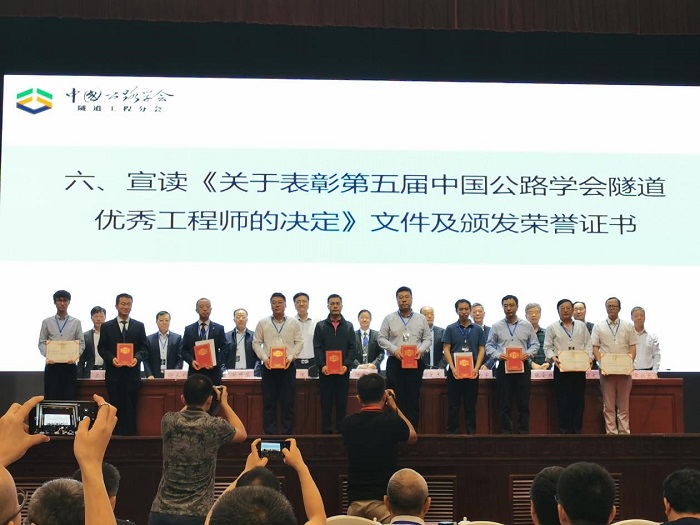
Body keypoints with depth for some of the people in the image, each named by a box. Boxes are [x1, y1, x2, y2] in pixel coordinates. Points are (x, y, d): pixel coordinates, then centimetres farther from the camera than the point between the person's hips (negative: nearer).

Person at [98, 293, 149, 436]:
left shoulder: (139, 326, 11)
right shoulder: (107, 326, 9)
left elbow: (144, 348, 7)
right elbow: (101, 348, 5)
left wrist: (137, 358, -13)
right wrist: (112, 358, -13)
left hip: (132, 373, 0)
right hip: (114, 373, 0)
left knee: (130, 408, 0)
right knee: (115, 407, 0)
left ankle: (131, 436, 2)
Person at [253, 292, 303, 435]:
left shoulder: (294, 323, 6)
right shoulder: (263, 323, 6)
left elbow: (299, 342, 4)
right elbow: (256, 343, 6)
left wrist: (291, 357, -10)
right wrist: (264, 358, -8)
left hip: (288, 366, 0)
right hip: (268, 366, 0)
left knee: (288, 402, 0)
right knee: (269, 403, 2)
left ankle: (287, 433, 6)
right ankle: (269, 433, 7)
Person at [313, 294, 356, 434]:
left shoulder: (348, 326, 11)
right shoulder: (320, 326, 8)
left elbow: (352, 348, 4)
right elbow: (317, 348, 2)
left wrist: (346, 365, -10)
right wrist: (322, 365, -12)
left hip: (343, 370, 1)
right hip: (325, 370, -1)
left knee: (342, 403, 2)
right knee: (326, 404, 1)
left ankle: (342, 430, 6)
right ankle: (326, 431, 4)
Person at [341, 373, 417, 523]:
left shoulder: (347, 423, 2)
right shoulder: (392, 421, -10)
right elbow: (413, 437, 12)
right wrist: (394, 406, 16)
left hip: (355, 501, 4)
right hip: (382, 500, -4)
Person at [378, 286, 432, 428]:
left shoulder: (421, 319, 9)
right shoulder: (389, 319, 5)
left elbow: (428, 339, 10)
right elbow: (382, 338, 4)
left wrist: (421, 349, -9)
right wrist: (394, 349, -12)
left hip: (415, 363, 1)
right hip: (395, 362, -1)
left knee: (413, 398, 0)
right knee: (395, 398, -4)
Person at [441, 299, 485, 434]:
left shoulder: (477, 329, 7)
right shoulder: (450, 329, 3)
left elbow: (481, 350, 4)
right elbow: (446, 349, -1)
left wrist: (476, 368, -9)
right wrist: (453, 368, -13)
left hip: (472, 371, 1)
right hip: (455, 371, -1)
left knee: (471, 404, 5)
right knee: (453, 404, 1)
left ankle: (471, 432, 10)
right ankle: (452, 432, 6)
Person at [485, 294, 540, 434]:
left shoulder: (526, 325, 6)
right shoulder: (496, 327, 4)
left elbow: (535, 344, 10)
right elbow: (489, 346, 7)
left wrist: (529, 353, -9)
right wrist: (498, 355, -12)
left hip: (523, 366, 0)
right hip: (504, 367, 0)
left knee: (524, 403, 0)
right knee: (505, 403, 2)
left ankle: (524, 431, 6)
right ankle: (506, 431, 9)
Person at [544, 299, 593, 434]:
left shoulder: (581, 326, 14)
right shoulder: (552, 327, 6)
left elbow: (588, 344, 12)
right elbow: (547, 347, 3)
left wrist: (589, 357, -5)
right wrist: (553, 357, -15)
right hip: (561, 368, -2)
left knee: (579, 399, 2)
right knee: (563, 400, -3)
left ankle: (577, 430, 7)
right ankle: (565, 430, 1)